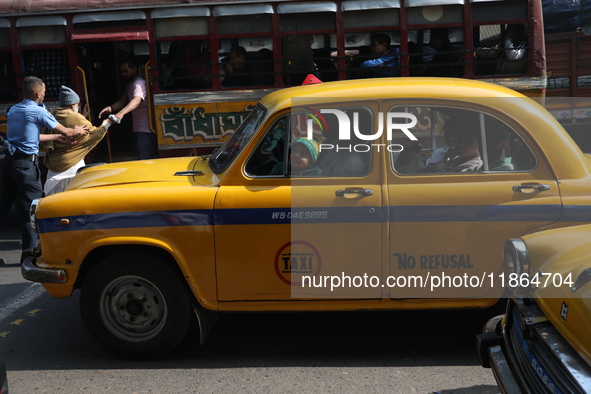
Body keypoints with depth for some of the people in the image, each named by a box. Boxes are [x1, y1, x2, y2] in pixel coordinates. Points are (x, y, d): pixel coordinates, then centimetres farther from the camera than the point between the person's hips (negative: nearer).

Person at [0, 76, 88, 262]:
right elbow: (65, 131, -2)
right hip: (26, 163, -7)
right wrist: (77, 131, 19)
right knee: (30, 208, 0)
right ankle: (30, 252, 5)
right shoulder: (38, 111, -9)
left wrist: (57, 138, 21)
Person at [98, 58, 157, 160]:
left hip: (146, 129, -10)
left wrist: (121, 113, -50)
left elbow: (137, 100, -34)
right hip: (140, 128, 10)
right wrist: (110, 108, -9)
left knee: (145, 160, -12)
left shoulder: (139, 83, -16)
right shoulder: (130, 85, 18)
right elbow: (122, 101, 13)